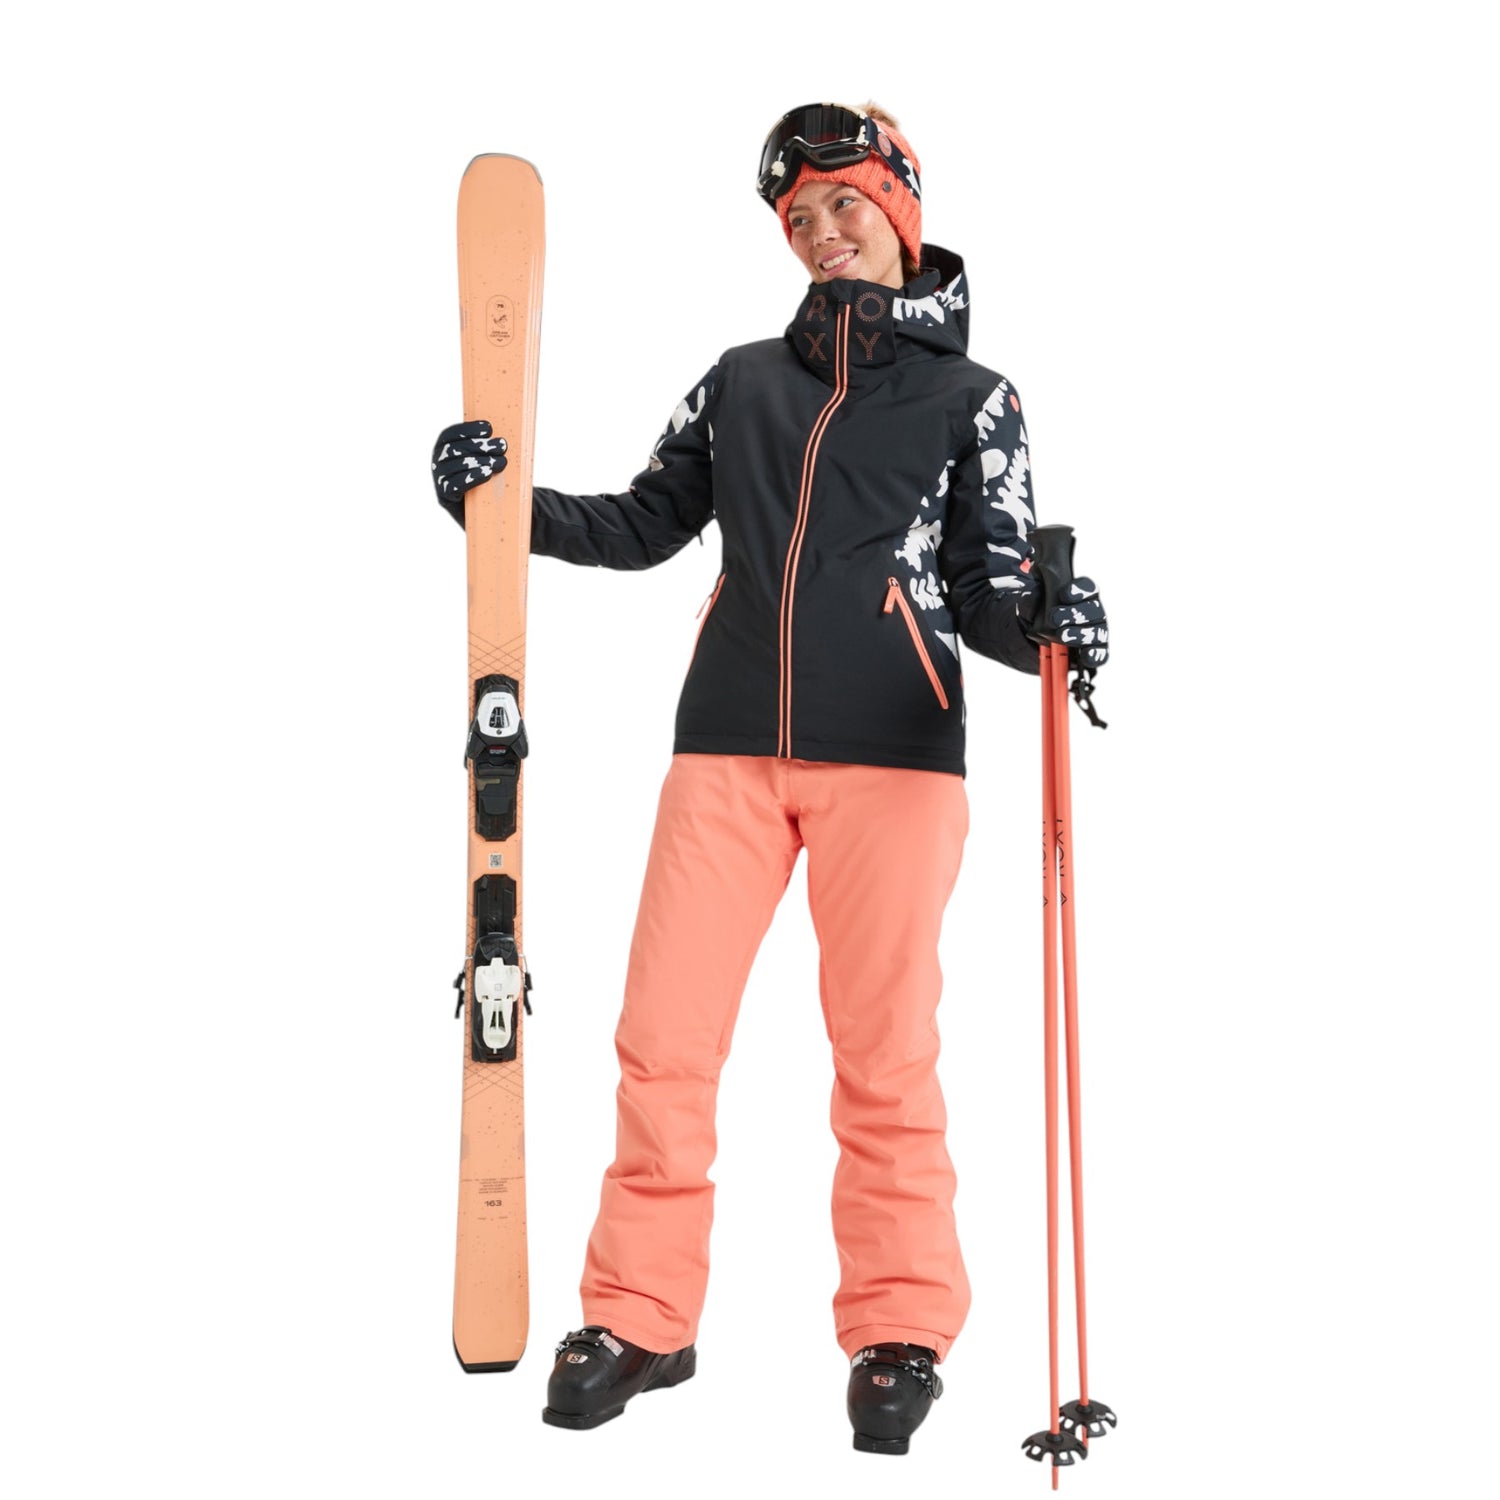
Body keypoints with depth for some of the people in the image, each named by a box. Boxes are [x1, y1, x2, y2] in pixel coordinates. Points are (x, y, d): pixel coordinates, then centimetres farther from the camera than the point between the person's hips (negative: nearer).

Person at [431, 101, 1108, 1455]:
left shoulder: (975, 399, 11)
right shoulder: (744, 380, 19)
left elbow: (985, 590, 5)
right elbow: (646, 527, 20)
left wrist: (1045, 618, -17)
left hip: (893, 751, -2)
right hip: (730, 746, 3)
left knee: (885, 1053, -2)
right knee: (664, 1039, -2)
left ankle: (901, 1334, 14)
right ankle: (643, 1319, 13)